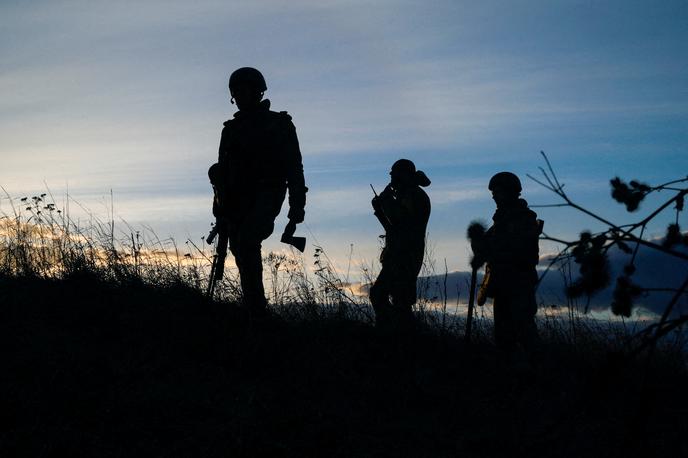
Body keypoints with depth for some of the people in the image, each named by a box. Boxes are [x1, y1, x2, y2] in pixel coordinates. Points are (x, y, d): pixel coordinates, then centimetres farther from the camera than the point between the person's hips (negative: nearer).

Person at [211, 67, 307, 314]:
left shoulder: (279, 125, 7)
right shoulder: (232, 129, 19)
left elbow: (294, 167, 1)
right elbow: (223, 170, 21)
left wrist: (297, 205, -9)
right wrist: (221, 207, 15)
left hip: (266, 195, -5)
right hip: (237, 199, 5)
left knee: (246, 241, -26)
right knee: (242, 252, -3)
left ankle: (254, 307, -26)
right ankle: (255, 307, 2)